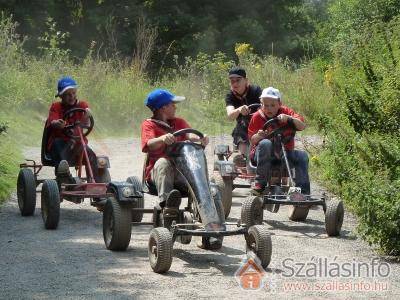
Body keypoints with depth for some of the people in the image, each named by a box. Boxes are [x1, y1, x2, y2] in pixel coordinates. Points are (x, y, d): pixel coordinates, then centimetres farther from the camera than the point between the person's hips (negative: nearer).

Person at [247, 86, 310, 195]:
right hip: (262, 154, -2)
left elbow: (302, 126, -14)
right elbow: (252, 140, -5)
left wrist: (289, 118, -32)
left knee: (302, 156, -23)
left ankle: (303, 192, -20)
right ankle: (260, 183, -31)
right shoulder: (257, 117, -3)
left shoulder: (286, 112, -1)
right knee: (265, 143, -35)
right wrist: (258, 136, -28)